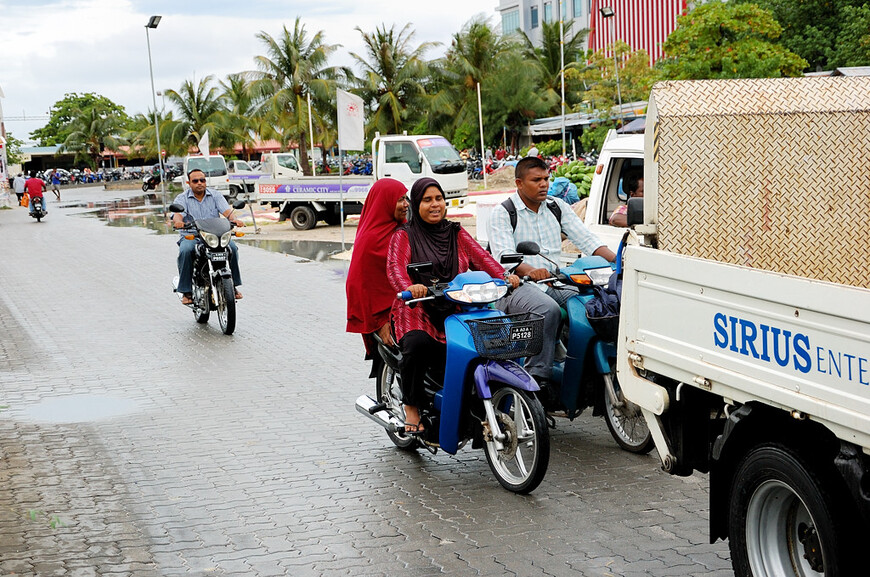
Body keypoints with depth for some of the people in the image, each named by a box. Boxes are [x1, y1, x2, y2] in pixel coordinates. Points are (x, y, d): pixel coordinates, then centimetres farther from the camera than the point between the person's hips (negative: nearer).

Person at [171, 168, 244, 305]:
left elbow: (226, 210, -5)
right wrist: (178, 221, -38)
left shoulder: (215, 195, 10)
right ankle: (186, 291, -25)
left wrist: (234, 219, -29)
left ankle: (233, 284, -10)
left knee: (232, 247, -25)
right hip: (190, 236, -1)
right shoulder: (182, 198, 5)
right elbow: (177, 214, -12)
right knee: (185, 250, -33)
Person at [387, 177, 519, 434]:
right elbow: (395, 268, -11)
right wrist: (409, 287, -35)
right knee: (417, 344, -36)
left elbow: (480, 256, 4)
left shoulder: (457, 233, 21)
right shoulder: (404, 236, 9)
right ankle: (411, 407, -15)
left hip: (456, 309, 3)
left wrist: (504, 275, -17)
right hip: (418, 310, -3)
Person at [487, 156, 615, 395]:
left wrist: (616, 259, -10)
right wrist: (530, 271, -36)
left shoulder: (558, 207, 17)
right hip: (518, 286, -5)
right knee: (548, 309, -36)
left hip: (557, 284, 5)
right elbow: (503, 255, -15)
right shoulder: (502, 213, 0)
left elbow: (585, 239, 8)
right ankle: (538, 376, -33)